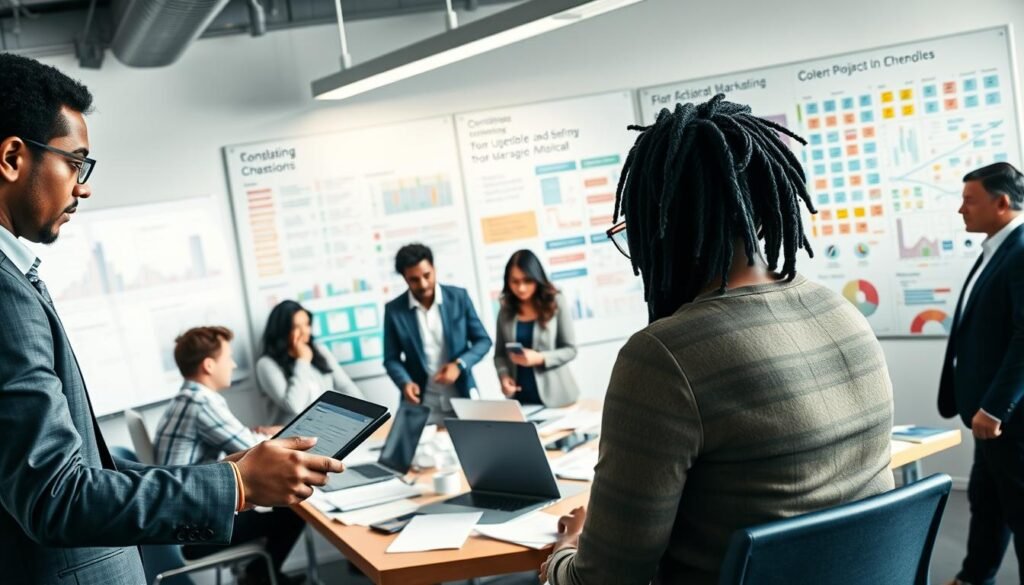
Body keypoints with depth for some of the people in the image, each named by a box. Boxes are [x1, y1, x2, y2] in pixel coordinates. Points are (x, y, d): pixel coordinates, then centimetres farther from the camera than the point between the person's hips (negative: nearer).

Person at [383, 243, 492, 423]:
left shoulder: (459, 297, -3)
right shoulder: (394, 310, -3)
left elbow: (483, 340, 2)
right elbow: (391, 358, 2)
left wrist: (459, 364, -14)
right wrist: (405, 383, -17)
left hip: (463, 398, 1)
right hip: (423, 404, -1)